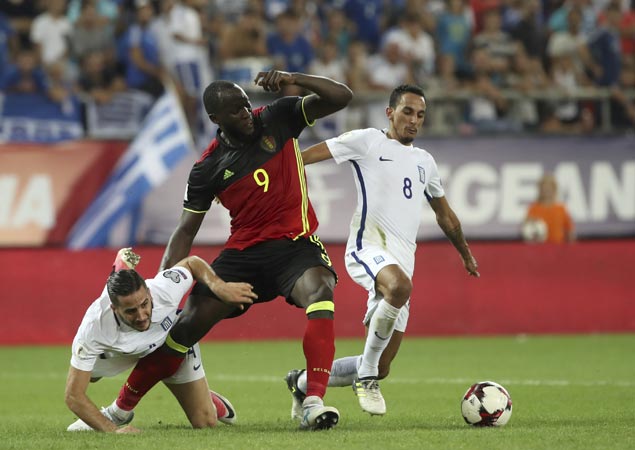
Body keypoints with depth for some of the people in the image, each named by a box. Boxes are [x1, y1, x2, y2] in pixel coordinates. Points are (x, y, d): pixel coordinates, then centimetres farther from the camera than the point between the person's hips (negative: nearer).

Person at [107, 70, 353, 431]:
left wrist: (292, 80, -24)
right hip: (245, 250, 1)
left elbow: (341, 97, -8)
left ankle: (314, 405, -40)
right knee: (189, 324, -4)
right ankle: (120, 409, 14)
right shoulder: (208, 168, -2)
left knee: (320, 293, -34)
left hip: (295, 244, -1)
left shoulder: (278, 119, -2)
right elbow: (186, 231, 2)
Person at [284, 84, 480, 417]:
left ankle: (303, 383, 25)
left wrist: (466, 255, 47)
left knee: (380, 369, 0)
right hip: (368, 248, -6)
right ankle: (366, 376, -25)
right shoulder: (368, 141, 6)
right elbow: (306, 156, 2)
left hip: (403, 261, 6)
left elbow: (445, 216, 39)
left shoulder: (424, 162, 24)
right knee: (399, 286, -42)